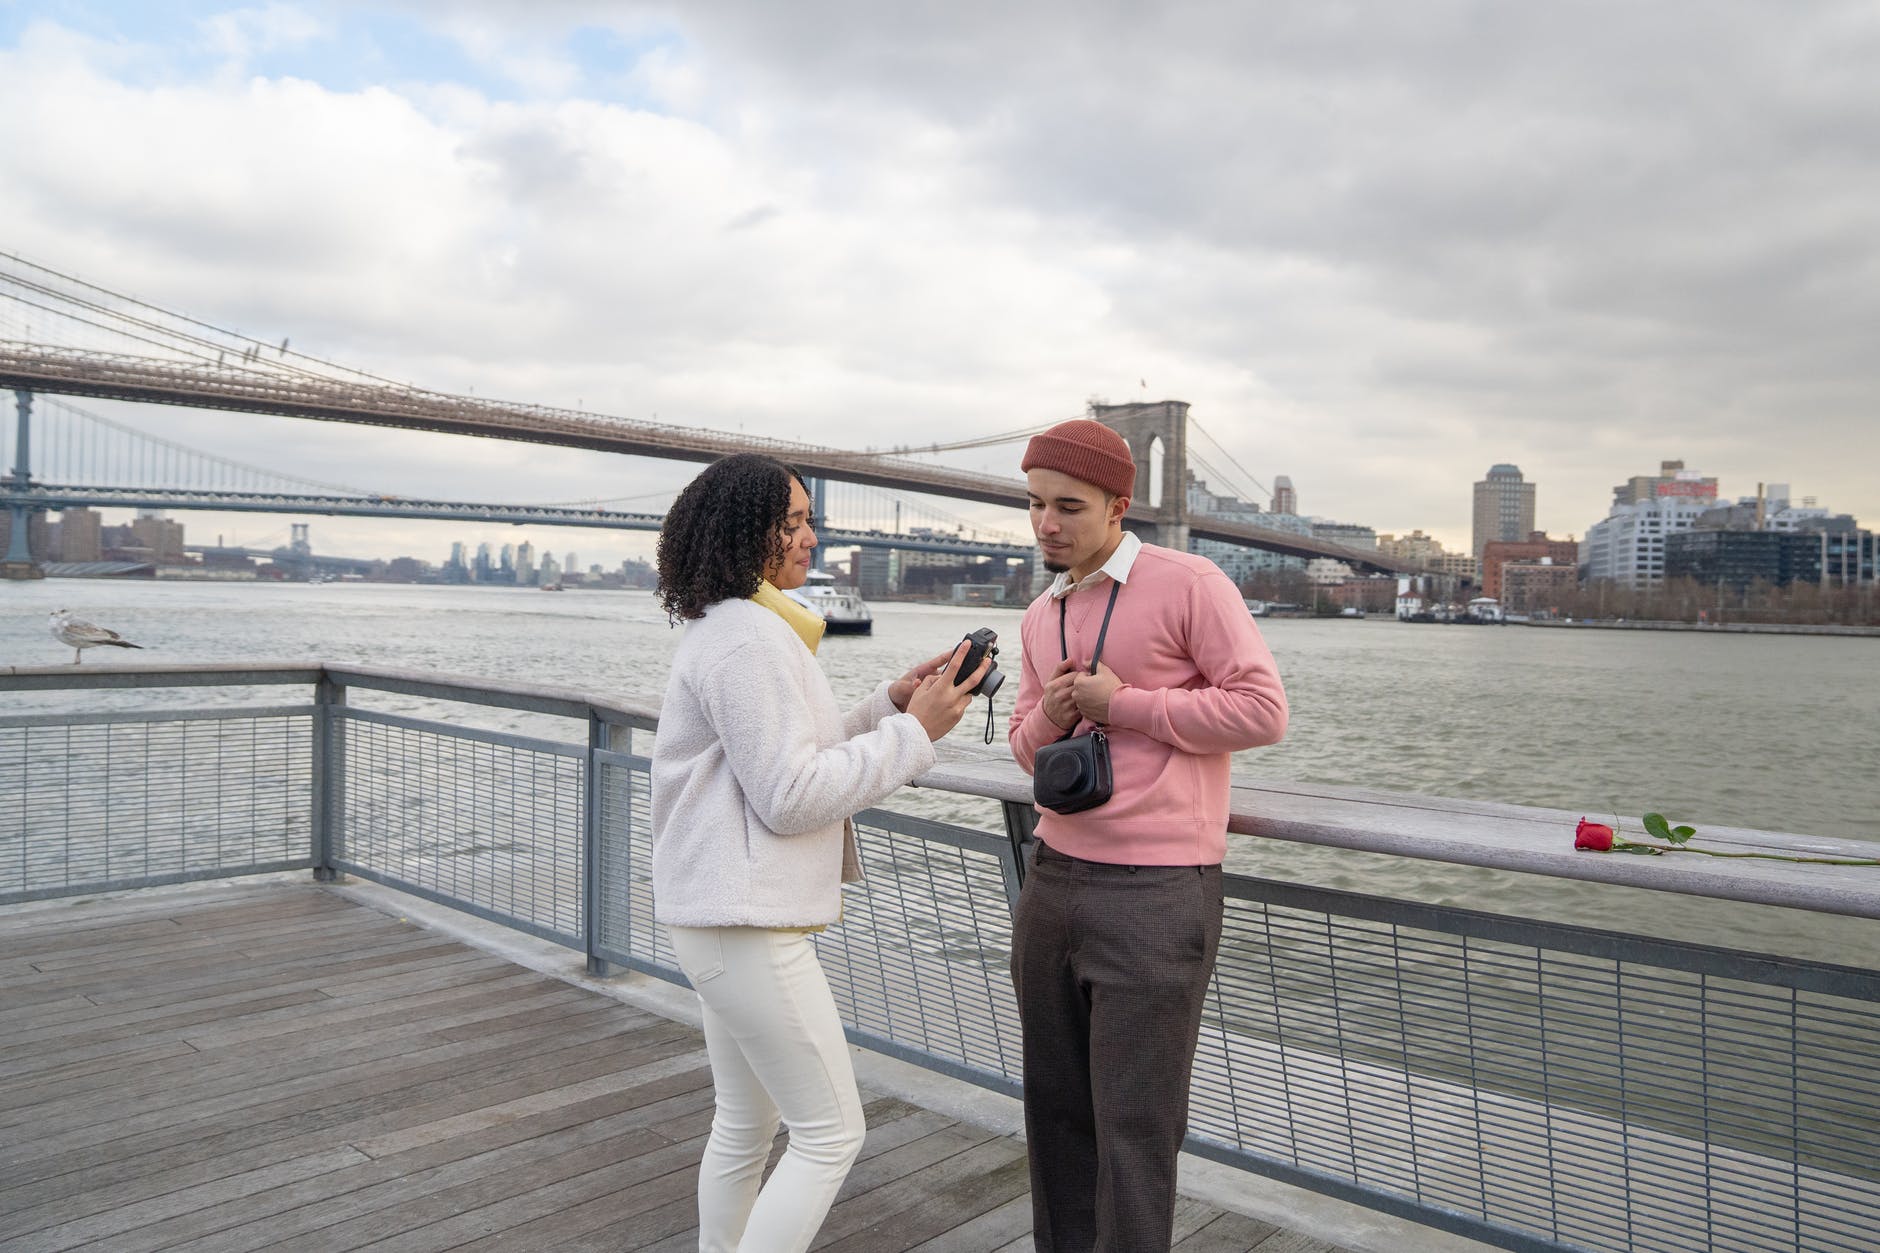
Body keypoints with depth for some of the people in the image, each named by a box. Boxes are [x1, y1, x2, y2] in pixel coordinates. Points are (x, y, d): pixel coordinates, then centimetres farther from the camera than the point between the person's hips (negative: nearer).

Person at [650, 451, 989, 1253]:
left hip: (726, 914, 11)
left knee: (746, 1126, 20)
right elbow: (789, 796, -21)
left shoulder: (729, 629, 15)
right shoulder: (748, 639, -18)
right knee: (830, 1136, 0)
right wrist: (914, 732, -15)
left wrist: (891, 703, 6)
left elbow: (797, 756, 17)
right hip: (747, 920, -11)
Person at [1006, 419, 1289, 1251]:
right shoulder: (1040, 618, 14)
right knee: (1056, 1109, 15)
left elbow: (1263, 710, -12)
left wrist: (1121, 702, -13)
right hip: (1053, 879, 7)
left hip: (1155, 893, -7)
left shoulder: (1189, 584, -7)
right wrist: (1048, 717, -3)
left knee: (1133, 1128, 0)